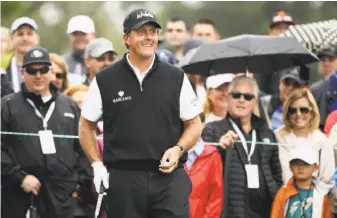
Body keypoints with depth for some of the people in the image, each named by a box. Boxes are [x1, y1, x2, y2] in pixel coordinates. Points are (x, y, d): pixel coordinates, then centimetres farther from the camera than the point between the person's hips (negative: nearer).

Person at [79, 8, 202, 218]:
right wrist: (97, 164, 2)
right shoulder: (105, 80, 4)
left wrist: (178, 150, -7)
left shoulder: (176, 78, 6)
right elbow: (86, 125, 13)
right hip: (123, 178, 0)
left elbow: (194, 124, 11)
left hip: (169, 175, 0)